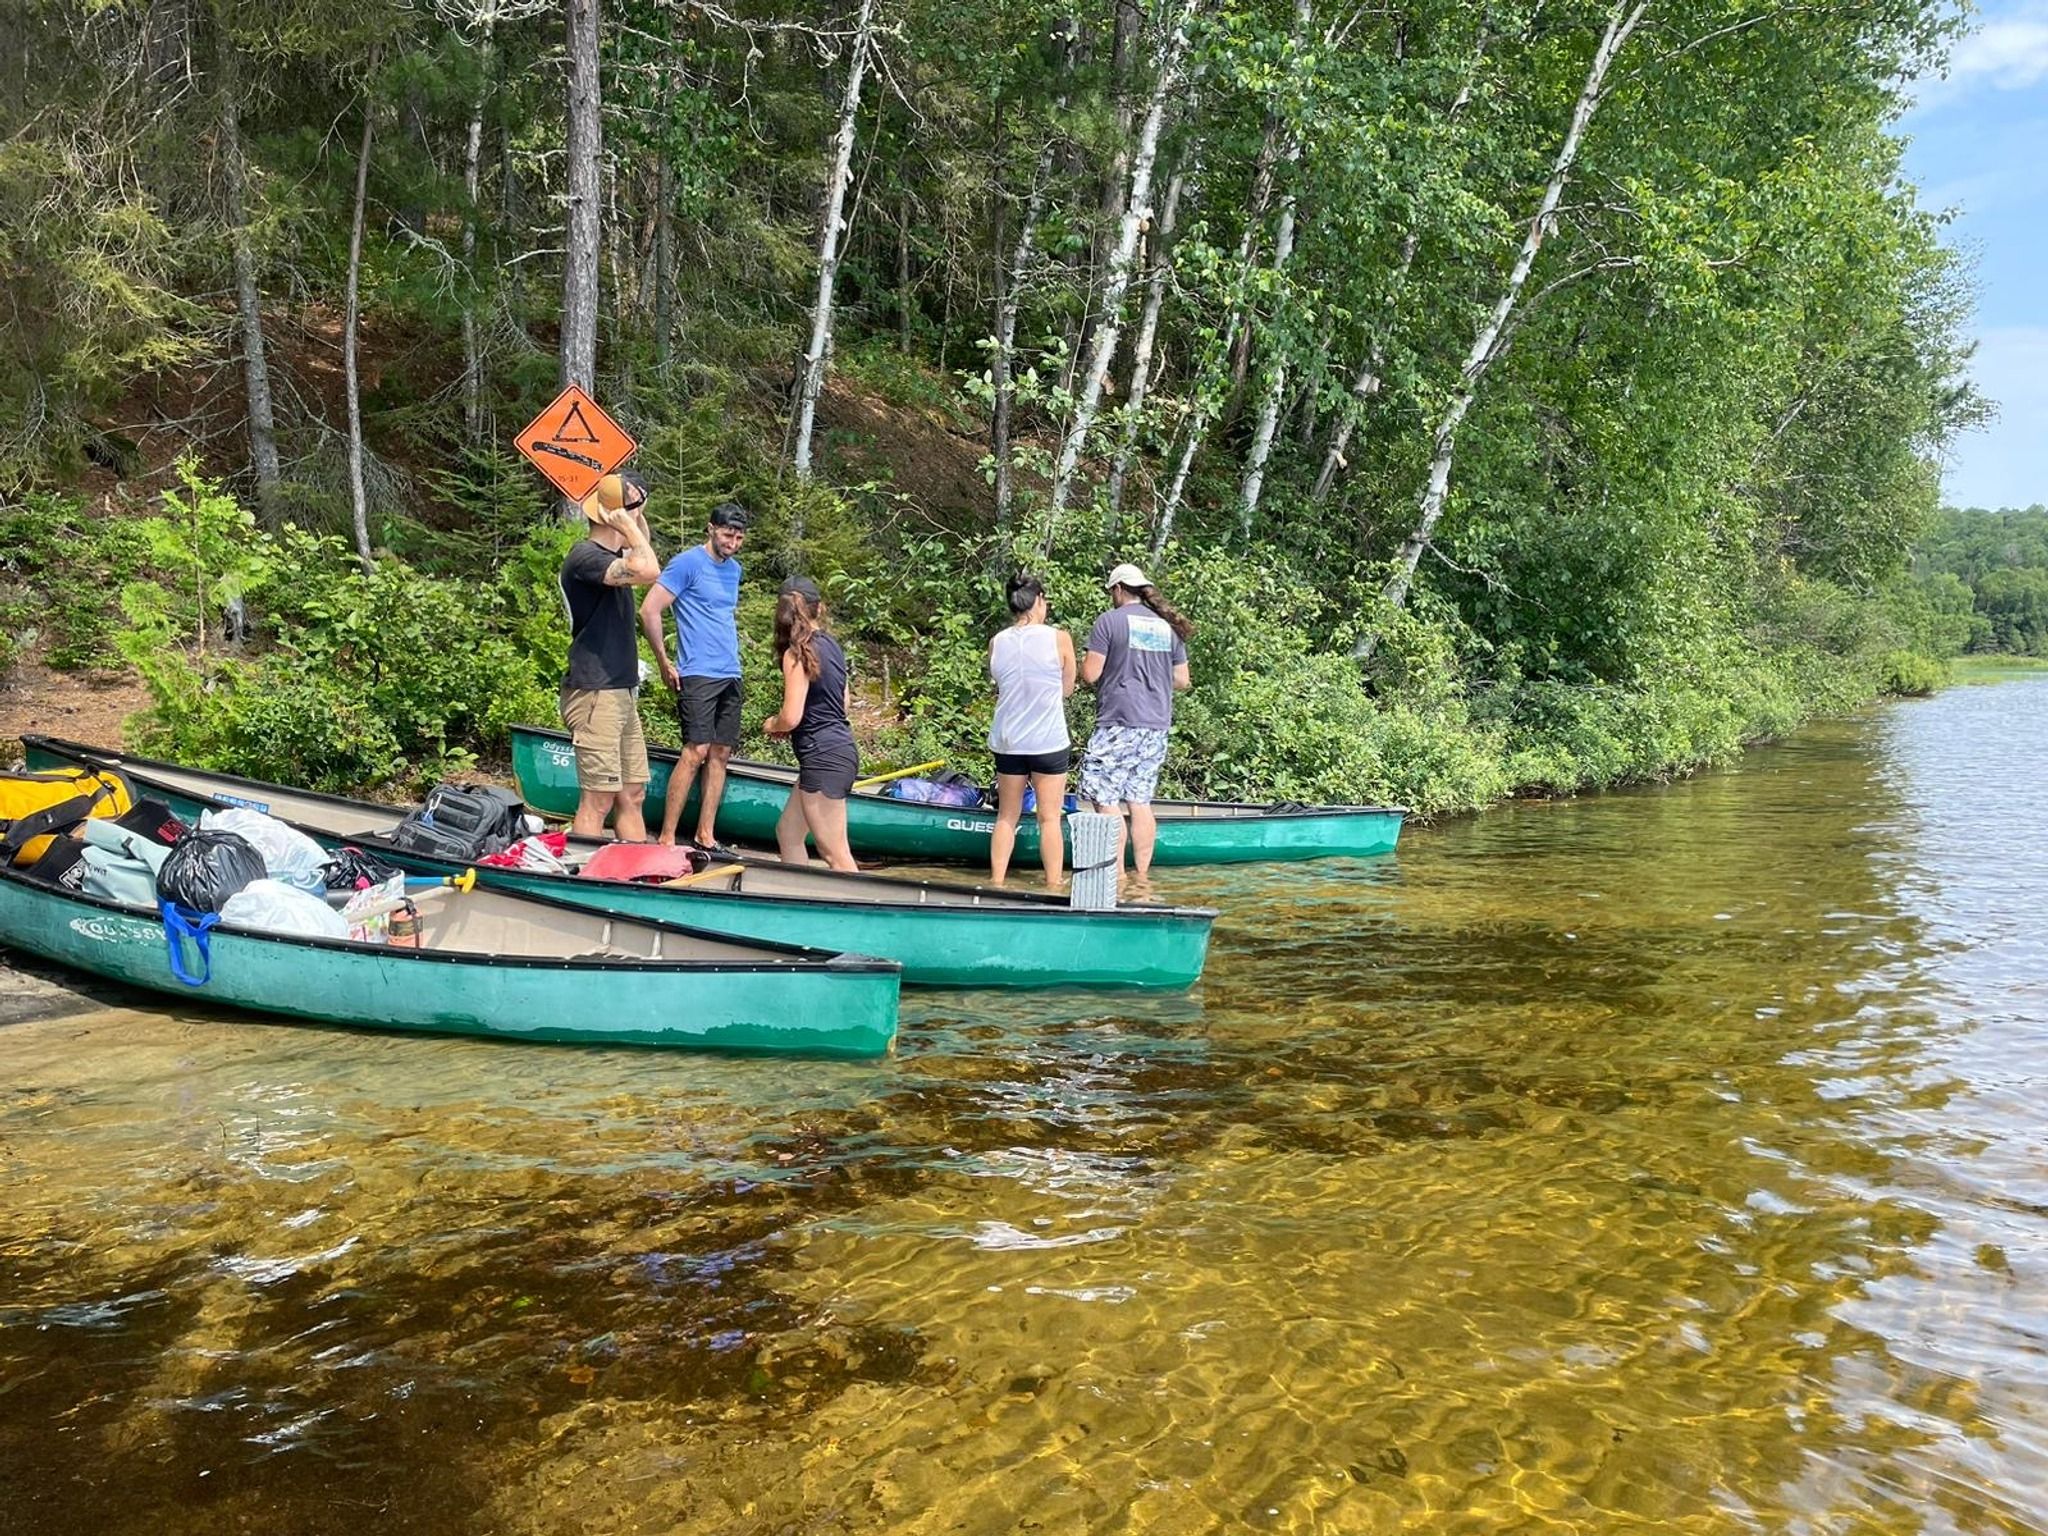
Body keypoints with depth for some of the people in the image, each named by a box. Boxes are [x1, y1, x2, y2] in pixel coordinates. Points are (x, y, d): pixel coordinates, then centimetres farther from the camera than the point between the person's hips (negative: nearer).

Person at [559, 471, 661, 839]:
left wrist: (638, 519, 20)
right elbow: (647, 571, -31)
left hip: (622, 693, 10)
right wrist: (628, 524, -15)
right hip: (595, 695, -10)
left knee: (632, 794, 10)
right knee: (598, 798, -9)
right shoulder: (585, 555, -14)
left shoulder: (614, 556, 15)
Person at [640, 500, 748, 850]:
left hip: (730, 676, 8)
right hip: (698, 675, -8)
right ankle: (666, 838, -10)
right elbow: (649, 609, -14)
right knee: (696, 751, -14)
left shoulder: (734, 569, 16)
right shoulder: (688, 563, -8)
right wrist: (665, 663, -11)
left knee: (720, 754, 6)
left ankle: (705, 836, 13)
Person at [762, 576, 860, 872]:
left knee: (835, 854, -4)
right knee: (788, 832, 19)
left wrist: (772, 724, 4)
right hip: (842, 748, 9)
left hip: (823, 758, -9)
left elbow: (791, 717, -19)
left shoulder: (797, 653, -14)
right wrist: (786, 726, 15)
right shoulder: (832, 645, 11)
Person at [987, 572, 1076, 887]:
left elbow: (1000, 690, 9)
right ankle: (1053, 885, 10)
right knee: (1049, 818, 5)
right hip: (1049, 742, -3)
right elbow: (1067, 688, 1)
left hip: (1007, 741, 3)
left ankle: (997, 882, 17)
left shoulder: (996, 643, 0)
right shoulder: (1059, 639, -10)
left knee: (1006, 817, 14)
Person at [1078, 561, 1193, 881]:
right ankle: (1142, 874, 13)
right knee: (1140, 801, 11)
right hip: (1157, 726, 6)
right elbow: (1181, 680, 15)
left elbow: (1089, 674, -9)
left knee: (1106, 798, -2)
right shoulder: (1169, 626, 12)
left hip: (1119, 723, -6)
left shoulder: (1110, 620, -6)